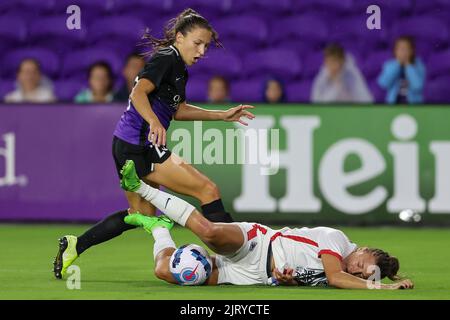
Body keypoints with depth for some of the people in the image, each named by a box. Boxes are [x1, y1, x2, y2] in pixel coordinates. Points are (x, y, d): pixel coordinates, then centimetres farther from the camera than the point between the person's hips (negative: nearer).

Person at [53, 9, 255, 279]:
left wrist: (223, 115, 26)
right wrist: (154, 121, -43)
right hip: (140, 147, -11)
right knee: (208, 190, -12)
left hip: (128, 146, 11)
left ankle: (73, 246, 21)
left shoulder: (177, 66, 18)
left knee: (142, 213, 22)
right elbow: (139, 93, -26)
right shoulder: (166, 59, -12)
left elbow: (178, 110, 28)